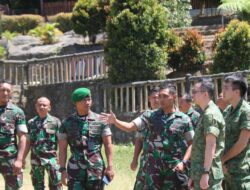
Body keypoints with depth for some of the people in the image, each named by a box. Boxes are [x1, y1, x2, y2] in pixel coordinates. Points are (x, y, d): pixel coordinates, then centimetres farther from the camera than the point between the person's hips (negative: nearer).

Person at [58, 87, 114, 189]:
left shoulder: (100, 121, 2)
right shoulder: (67, 123, 4)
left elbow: (108, 145, 2)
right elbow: (62, 148, 4)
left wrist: (110, 166, -6)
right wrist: (63, 169, -3)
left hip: (96, 168, 0)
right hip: (75, 169, 0)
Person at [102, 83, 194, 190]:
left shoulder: (184, 120, 1)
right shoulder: (150, 116, 3)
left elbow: (191, 143, 4)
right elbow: (130, 127, -5)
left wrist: (183, 162, -9)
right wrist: (115, 121, -22)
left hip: (174, 168, -1)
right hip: (152, 167, 1)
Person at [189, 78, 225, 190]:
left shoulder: (211, 114, -13)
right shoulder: (205, 114, 18)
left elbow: (211, 145, -20)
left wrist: (205, 173, -25)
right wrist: (194, 176, 22)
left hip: (208, 174, -10)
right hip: (199, 172, 10)